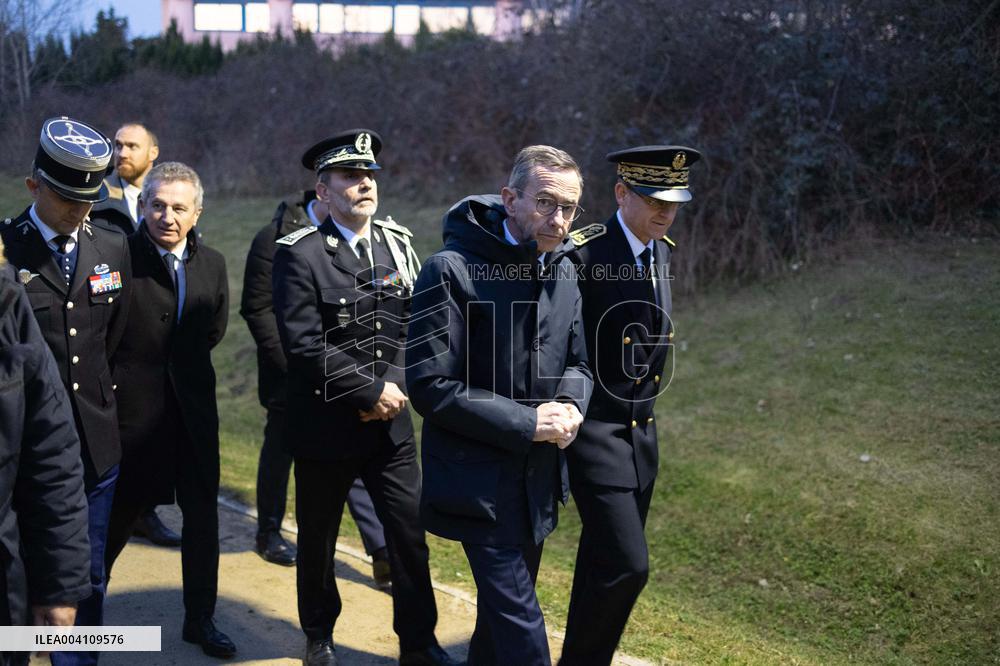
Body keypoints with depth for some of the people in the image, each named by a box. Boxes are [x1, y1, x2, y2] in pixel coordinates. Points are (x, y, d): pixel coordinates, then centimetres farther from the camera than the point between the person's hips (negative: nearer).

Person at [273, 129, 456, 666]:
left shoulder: (397, 243, 5)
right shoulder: (300, 254, -11)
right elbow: (304, 345, -18)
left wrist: (394, 387, -10)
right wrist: (370, 392, -16)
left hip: (390, 422, 4)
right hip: (326, 425, -3)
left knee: (410, 535, 4)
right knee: (317, 538, 14)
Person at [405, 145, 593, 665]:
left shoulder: (563, 271, 4)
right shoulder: (452, 270, -17)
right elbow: (429, 387, -19)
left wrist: (571, 406, -9)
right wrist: (526, 423, -20)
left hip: (538, 478, 7)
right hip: (479, 479, -7)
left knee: (503, 605, 22)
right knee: (518, 616, -5)